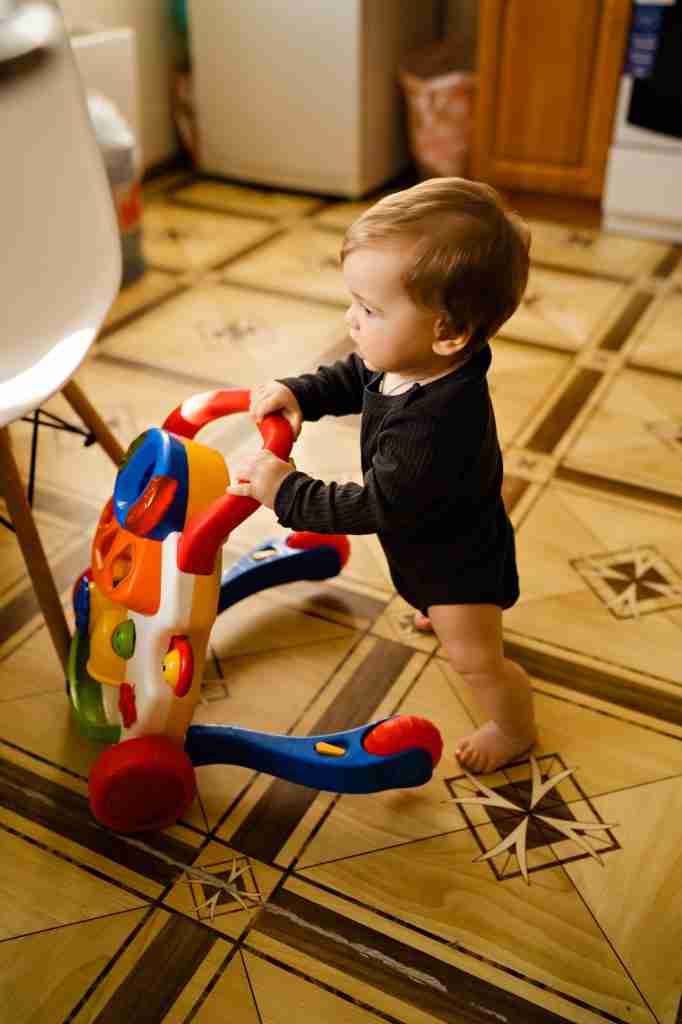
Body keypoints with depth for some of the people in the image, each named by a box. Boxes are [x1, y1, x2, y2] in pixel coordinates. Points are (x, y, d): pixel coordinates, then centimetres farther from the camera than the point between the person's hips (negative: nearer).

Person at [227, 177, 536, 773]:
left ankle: (516, 730, 35)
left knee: (475, 658, 7)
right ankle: (443, 612, 73)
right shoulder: (406, 357, -20)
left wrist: (286, 492, -34)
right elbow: (352, 378, 0)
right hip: (428, 532, 9)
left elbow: (376, 508, -38)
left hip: (457, 554, -9)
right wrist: (298, 394, -16)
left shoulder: (434, 427, -47)